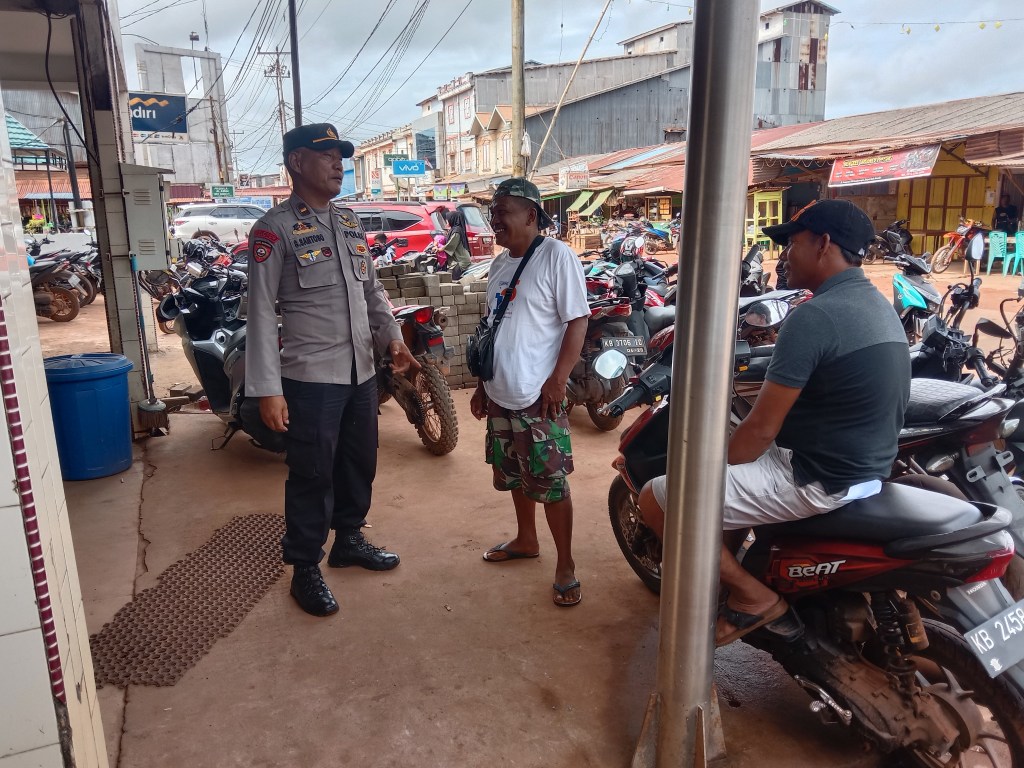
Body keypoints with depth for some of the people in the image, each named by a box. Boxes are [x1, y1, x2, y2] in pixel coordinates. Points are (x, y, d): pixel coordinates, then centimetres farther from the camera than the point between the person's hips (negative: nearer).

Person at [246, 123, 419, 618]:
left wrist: (392, 338, 2)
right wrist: (267, 389, -18)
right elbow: (262, 312, -13)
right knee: (312, 475, 3)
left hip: (362, 372, 7)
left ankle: (348, 540, 39)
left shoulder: (351, 223, 13)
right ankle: (305, 570, 20)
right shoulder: (275, 229, -9)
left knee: (360, 463, 18)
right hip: (310, 378, -7)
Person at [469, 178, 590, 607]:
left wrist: (558, 380, -18)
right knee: (514, 475, 19)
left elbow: (578, 321, -13)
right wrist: (482, 385, 19)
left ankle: (565, 566, 13)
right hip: (500, 395, 8)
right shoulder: (499, 264, 13)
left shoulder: (556, 256, -10)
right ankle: (526, 540, 39)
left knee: (552, 482, -1)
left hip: (538, 397, -8)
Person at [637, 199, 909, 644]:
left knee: (656, 500, -7)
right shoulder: (879, 307, 9)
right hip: (867, 470, 10)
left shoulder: (813, 316, -22)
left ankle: (754, 596, 2)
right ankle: (728, 581, 29)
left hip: (815, 479, -10)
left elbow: (761, 429, -22)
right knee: (737, 470, 31)